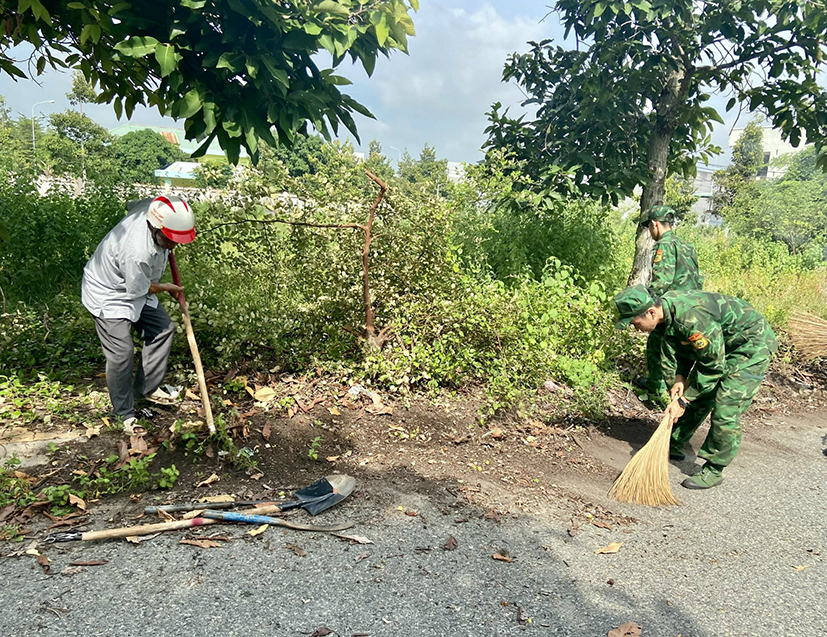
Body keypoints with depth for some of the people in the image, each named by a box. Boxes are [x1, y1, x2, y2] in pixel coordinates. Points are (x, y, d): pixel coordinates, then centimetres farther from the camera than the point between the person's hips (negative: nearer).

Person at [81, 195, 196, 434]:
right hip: (108, 295, -9)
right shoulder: (137, 253, -41)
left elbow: (131, 205, 7)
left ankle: (145, 388, 22)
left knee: (163, 328, 9)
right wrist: (167, 288, -5)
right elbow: (139, 289, -23)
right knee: (122, 352, -13)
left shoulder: (155, 208, -18)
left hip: (135, 287, 9)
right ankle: (125, 414, 5)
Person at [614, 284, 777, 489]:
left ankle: (713, 472, 2)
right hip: (720, 344, 9)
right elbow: (674, 353, 4)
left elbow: (713, 366, -28)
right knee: (696, 399, 13)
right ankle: (674, 447, 28)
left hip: (752, 346, -9)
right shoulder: (668, 310, -10)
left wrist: (683, 400, -22)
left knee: (725, 411, -12)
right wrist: (679, 378, -13)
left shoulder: (692, 318, -38)